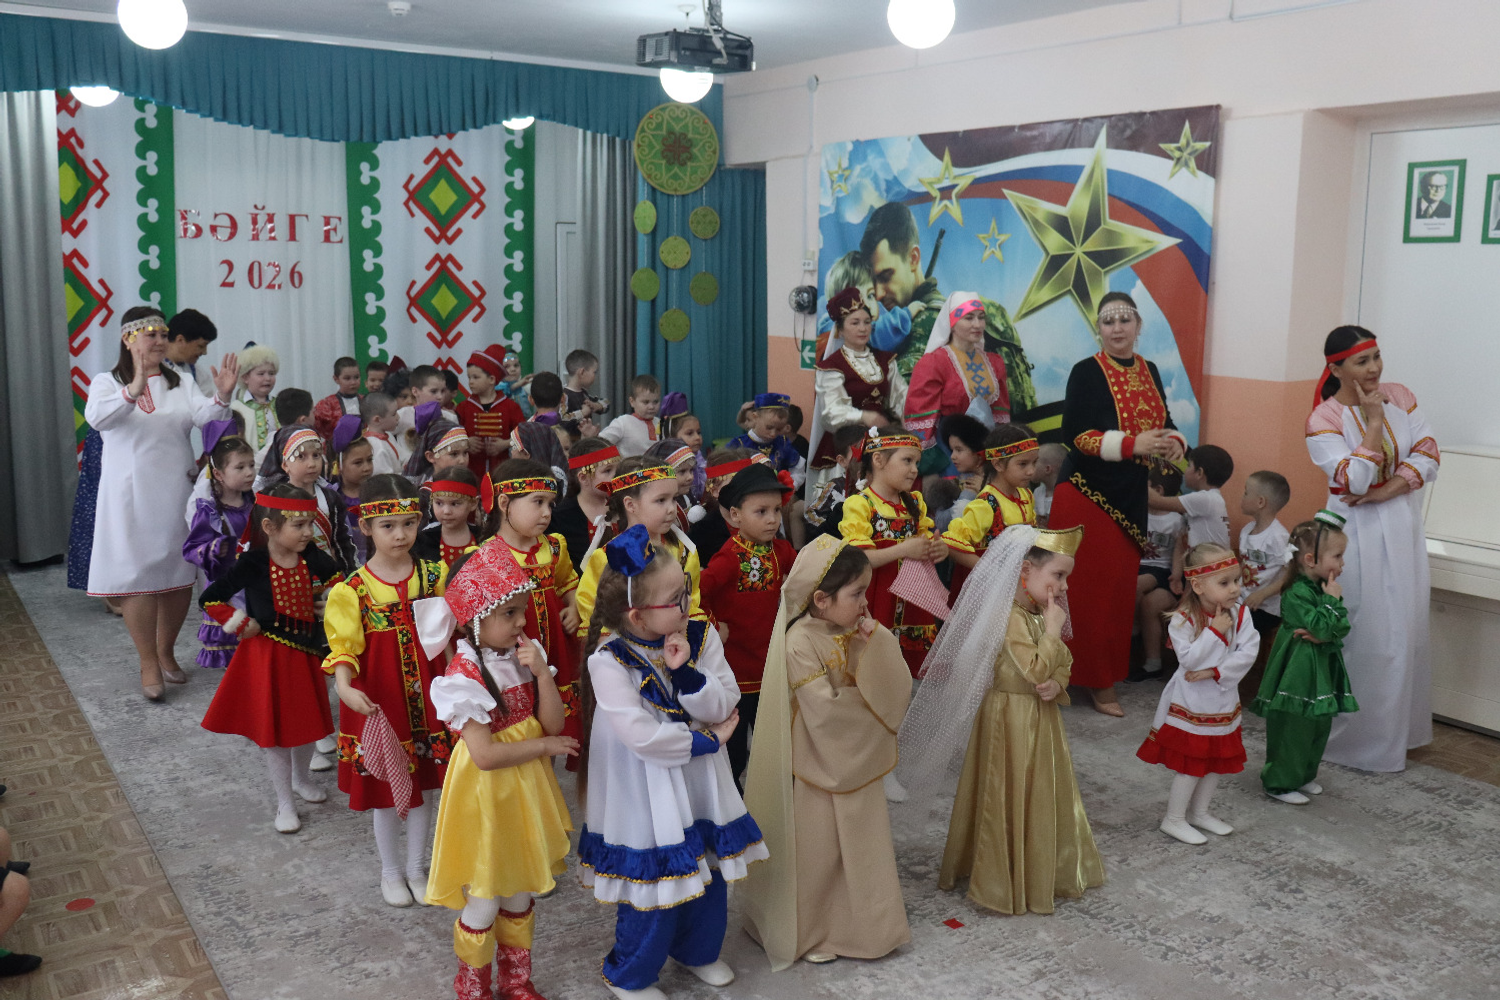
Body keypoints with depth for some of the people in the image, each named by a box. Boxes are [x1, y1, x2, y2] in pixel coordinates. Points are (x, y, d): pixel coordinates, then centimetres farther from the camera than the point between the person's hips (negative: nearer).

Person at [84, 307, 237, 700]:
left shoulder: (181, 384, 11)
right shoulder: (107, 383, 1)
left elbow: (204, 417, -6)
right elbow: (96, 417, -20)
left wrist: (222, 397, -28)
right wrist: (132, 392, -38)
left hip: (177, 492, 4)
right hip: (132, 495, -4)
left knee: (181, 575, 8)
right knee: (140, 576, -6)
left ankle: (166, 653, 24)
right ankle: (149, 665, 3)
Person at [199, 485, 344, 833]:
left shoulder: (312, 558, -7)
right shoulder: (253, 565, -19)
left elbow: (337, 581, 15)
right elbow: (209, 599, -14)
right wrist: (241, 625, -14)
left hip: (304, 653, 4)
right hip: (267, 655, -4)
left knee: (307, 723, 18)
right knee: (274, 730, 6)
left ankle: (301, 778, 45)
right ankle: (285, 803, 21)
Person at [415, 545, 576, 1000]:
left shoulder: (522, 656, -1)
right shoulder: (464, 676, -22)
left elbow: (553, 723, -6)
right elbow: (485, 755, -25)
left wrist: (542, 673, -18)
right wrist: (543, 746, -15)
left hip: (526, 791, 6)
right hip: (485, 796, -6)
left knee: (520, 897, 20)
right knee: (482, 905, 8)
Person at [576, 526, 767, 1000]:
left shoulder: (701, 637, -6)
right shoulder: (608, 660, -22)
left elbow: (722, 706, -11)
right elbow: (642, 736, -26)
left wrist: (685, 670, -26)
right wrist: (708, 741, -17)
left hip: (701, 783, 6)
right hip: (647, 794, -5)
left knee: (710, 874, 19)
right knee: (653, 878, 6)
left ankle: (697, 950, 47)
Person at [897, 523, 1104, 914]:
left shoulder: (1041, 615, 7)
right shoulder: (1008, 617, -22)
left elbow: (1062, 664, 11)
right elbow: (1035, 669, -28)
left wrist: (1057, 684, -10)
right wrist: (1052, 629, -21)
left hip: (1041, 718, 9)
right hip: (1010, 719, -9)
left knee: (1044, 797, 19)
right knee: (1009, 802, 2)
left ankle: (1044, 872, 35)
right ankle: (1006, 882, 16)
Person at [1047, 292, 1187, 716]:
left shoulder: (1149, 372, 11)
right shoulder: (1086, 372, -7)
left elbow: (1164, 422, 17)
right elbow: (1075, 433, -15)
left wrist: (1174, 441, -7)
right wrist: (1132, 445, -23)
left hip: (1131, 496, 6)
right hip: (1087, 492, -6)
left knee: (1122, 585, 9)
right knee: (1089, 587, -5)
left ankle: (1107, 674, 21)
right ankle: (1096, 679, 6)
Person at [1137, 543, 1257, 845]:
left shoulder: (1240, 614, -6)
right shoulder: (1183, 619, -18)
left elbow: (1249, 651, -14)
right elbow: (1189, 659, -24)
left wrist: (1215, 671, -22)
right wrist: (1215, 632, -25)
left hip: (1222, 701, 5)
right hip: (1191, 703, -5)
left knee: (1218, 761, 16)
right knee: (1191, 764, 1)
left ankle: (1199, 812, 35)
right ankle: (1174, 820, 16)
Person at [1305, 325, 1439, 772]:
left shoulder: (1400, 397, 3)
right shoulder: (1323, 420, -11)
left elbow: (1428, 457, -3)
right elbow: (1355, 480, -21)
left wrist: (1384, 492, -15)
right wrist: (1373, 422, -18)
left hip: (1402, 525, 5)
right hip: (1357, 533, -5)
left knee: (1404, 626, 10)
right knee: (1363, 630, -3)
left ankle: (1396, 727, 25)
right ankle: (1355, 737, 10)